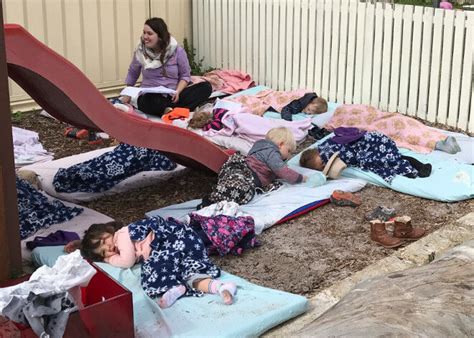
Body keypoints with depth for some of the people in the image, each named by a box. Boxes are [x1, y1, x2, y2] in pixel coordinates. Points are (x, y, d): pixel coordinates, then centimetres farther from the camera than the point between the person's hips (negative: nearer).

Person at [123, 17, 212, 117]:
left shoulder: (177, 51, -4)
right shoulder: (140, 51, 1)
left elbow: (185, 75, 4)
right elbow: (132, 74, 19)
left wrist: (177, 92, -14)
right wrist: (127, 94, 20)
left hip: (173, 96, 2)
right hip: (150, 97, -2)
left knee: (206, 87, -24)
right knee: (148, 102, -42)